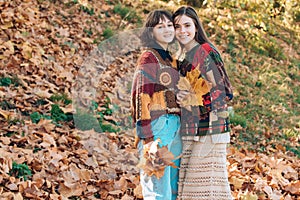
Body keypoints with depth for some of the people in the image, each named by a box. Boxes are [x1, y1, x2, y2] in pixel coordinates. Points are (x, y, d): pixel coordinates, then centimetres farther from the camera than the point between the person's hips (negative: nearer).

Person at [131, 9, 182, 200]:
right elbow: (141, 96, -13)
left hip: (175, 127, 8)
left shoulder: (170, 59, 17)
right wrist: (148, 136, -19)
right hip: (157, 126, -8)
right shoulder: (149, 58, -7)